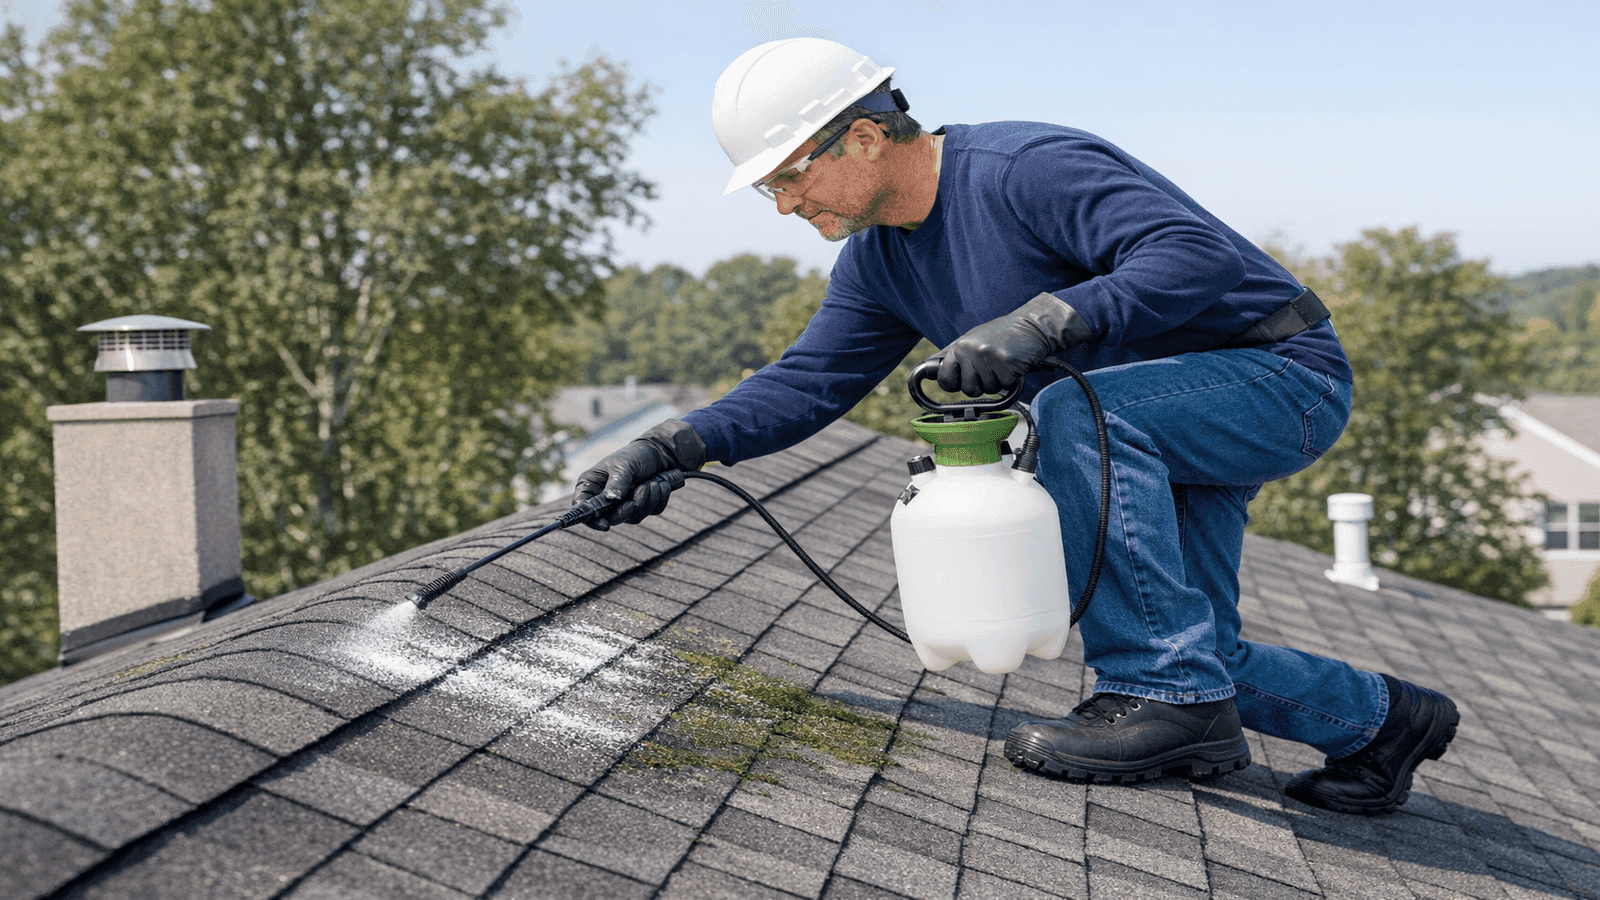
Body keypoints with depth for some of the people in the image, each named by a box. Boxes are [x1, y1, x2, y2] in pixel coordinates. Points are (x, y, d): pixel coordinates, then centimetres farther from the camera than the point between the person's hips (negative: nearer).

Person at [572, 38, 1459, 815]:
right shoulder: (880, 261, 2)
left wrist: (1043, 321, -44)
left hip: (1284, 374, -9)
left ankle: (1168, 697, -27)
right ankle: (1377, 719, 29)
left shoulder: (1027, 167, -27)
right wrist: (671, 447, -12)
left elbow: (1202, 254, -35)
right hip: (1159, 431, 9)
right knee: (1196, 654, 5)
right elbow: (807, 381, 2)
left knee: (1077, 412, -35)